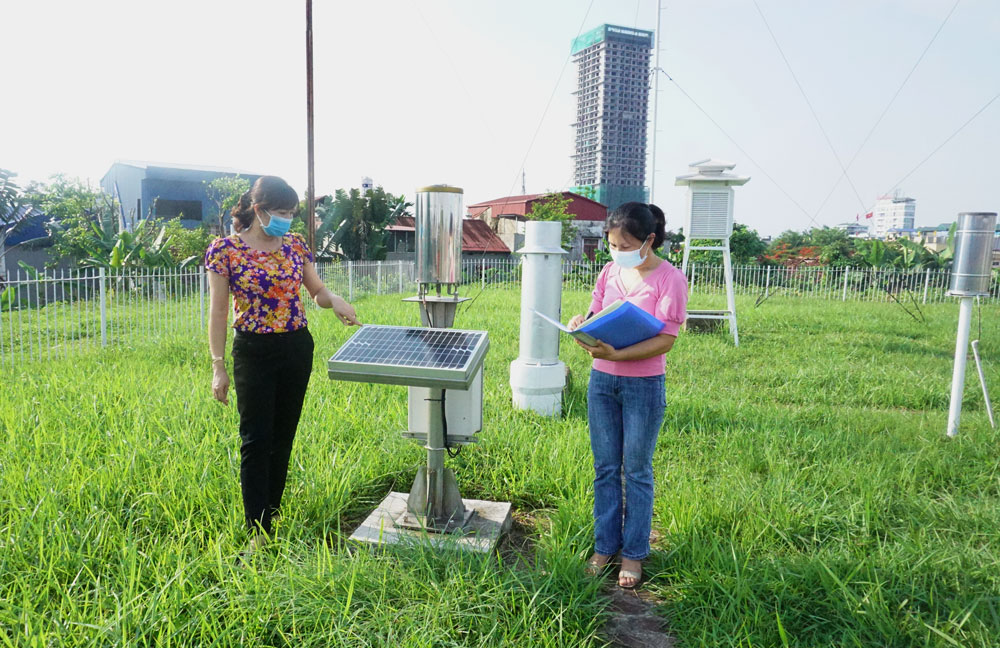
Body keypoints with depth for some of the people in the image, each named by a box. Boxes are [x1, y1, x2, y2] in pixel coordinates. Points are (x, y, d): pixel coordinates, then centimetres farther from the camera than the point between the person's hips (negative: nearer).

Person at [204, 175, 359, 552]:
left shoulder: (296, 245, 4)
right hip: (253, 351, -4)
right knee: (256, 440, -2)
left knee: (283, 437, 12)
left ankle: (272, 514, 27)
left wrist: (334, 300, -12)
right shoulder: (224, 249, -7)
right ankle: (258, 531, 6)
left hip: (297, 349, 4)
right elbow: (218, 312, -5)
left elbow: (316, 290, 11)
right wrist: (218, 366, -7)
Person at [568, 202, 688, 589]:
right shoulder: (610, 271, 5)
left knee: (637, 471, 8)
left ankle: (633, 553, 24)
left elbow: (665, 340, -17)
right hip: (601, 381, 5)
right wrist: (582, 324, -12)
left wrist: (615, 354, -28)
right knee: (605, 467, 12)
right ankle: (605, 546, 27)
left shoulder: (670, 279, -11)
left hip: (644, 386, -4)